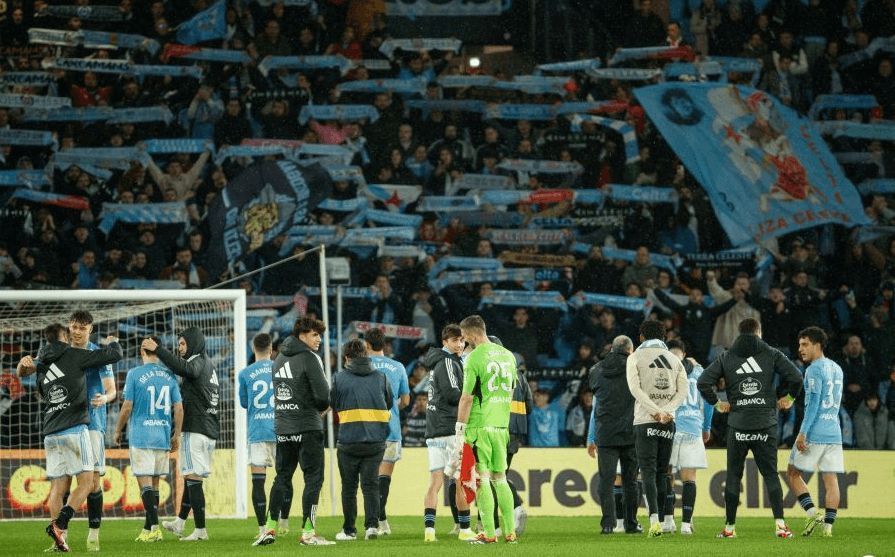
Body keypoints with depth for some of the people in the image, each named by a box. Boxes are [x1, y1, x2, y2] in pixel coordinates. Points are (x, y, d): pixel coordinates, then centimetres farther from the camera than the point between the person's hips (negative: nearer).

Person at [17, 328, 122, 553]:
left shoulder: (40, 366, 15)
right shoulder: (74, 356, 0)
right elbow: (115, 354, 1)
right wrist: (112, 342, 22)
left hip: (50, 432, 6)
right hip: (74, 429, -6)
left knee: (58, 486, 5)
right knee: (86, 482, -3)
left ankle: (60, 538, -4)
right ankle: (60, 525, -20)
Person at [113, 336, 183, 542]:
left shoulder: (135, 374, -6)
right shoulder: (170, 376, 6)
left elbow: (127, 407, -6)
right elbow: (179, 408, 6)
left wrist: (118, 431, 7)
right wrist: (176, 435, 16)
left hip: (141, 437, -5)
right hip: (163, 437, 5)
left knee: (145, 482, -5)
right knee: (154, 482, 12)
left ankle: (154, 527, -15)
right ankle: (148, 529, 15)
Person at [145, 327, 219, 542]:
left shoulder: (198, 362, -9)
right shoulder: (209, 365, 21)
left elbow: (183, 368, -31)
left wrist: (157, 349, -35)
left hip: (195, 431, -10)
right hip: (210, 431, 10)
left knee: (193, 479, -9)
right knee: (192, 478, 16)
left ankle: (200, 530, -11)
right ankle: (179, 523, 24)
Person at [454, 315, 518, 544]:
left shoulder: (475, 358, -11)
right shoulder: (508, 356, 10)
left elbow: (467, 398, -13)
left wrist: (460, 431, -9)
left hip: (479, 425, -6)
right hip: (502, 425, 6)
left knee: (482, 480, -2)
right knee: (500, 478, 14)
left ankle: (489, 534, -4)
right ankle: (510, 532, 12)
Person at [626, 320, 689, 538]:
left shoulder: (635, 358, 2)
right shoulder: (674, 359, 12)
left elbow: (635, 389, -11)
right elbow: (682, 391, 1)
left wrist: (657, 412, -14)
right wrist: (667, 411, -8)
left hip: (645, 421, -3)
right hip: (668, 422, 3)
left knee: (648, 471, -7)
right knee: (662, 471, 12)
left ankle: (654, 519, -22)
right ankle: (663, 518, 11)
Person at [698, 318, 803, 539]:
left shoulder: (726, 357, 6)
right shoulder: (771, 354, 3)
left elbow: (703, 382, -2)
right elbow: (795, 377, -7)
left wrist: (716, 403, 9)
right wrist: (788, 397, 9)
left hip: (737, 424, 0)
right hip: (766, 425, 0)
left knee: (733, 476, 8)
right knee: (770, 474, 4)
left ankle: (730, 526, 10)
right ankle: (780, 523, -9)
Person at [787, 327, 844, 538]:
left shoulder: (814, 369, -9)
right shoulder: (837, 369, 16)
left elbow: (814, 403, -16)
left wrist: (803, 433, -17)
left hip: (814, 433, -7)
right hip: (834, 433, 7)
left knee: (793, 473, 6)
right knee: (831, 479, 3)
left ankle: (813, 513, -6)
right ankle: (828, 525, -3)